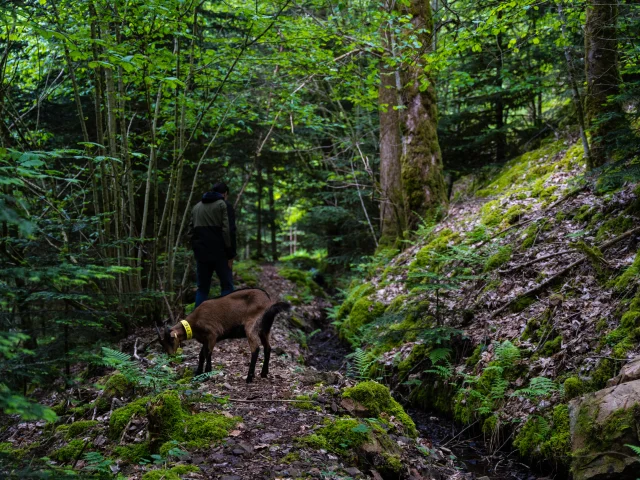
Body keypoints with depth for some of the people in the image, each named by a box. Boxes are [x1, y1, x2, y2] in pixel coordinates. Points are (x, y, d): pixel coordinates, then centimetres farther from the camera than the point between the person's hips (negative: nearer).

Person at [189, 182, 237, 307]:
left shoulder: (197, 207, 17)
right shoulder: (224, 205, -2)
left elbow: (191, 231, 17)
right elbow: (228, 231, -11)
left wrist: (196, 250, 16)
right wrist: (230, 255, -8)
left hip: (201, 254, 5)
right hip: (220, 253, -5)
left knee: (202, 288, 10)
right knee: (227, 286, 2)